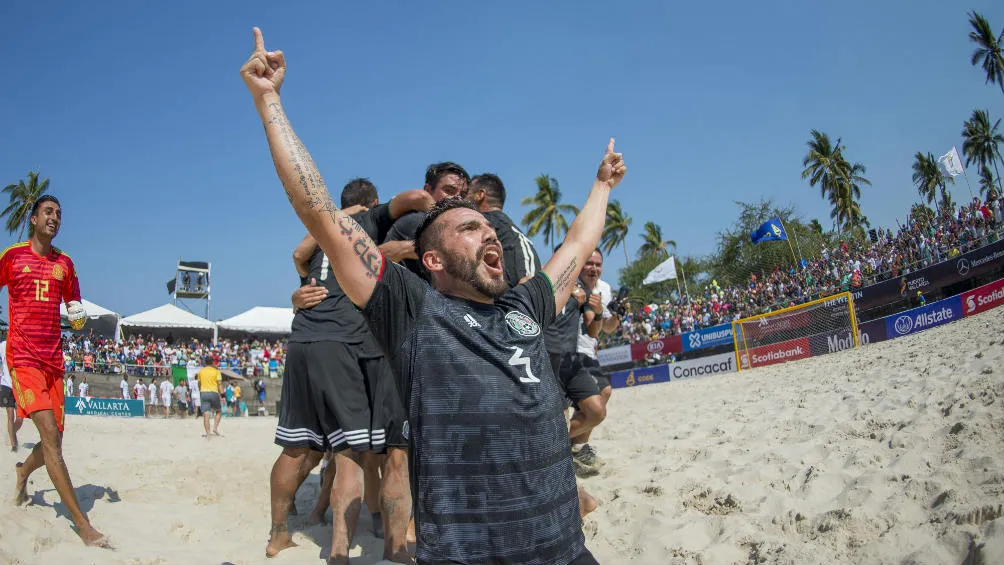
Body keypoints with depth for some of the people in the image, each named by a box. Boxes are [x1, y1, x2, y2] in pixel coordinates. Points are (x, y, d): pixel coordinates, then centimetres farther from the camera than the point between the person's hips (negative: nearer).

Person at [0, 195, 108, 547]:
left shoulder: (65, 263, 13)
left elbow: (74, 309, 19)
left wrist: (79, 316, -6)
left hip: (53, 359, 5)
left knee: (53, 441, 8)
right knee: (50, 435, -17)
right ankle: (82, 524, -19)